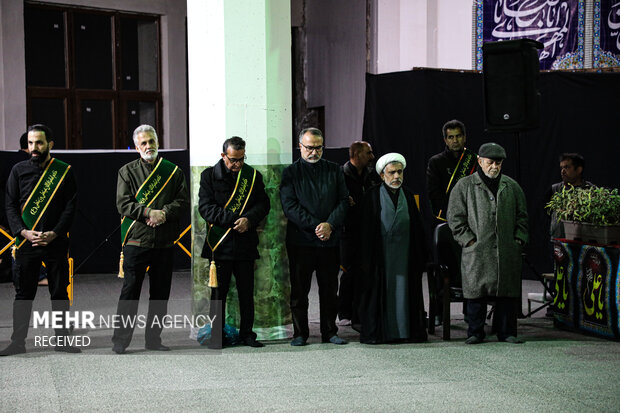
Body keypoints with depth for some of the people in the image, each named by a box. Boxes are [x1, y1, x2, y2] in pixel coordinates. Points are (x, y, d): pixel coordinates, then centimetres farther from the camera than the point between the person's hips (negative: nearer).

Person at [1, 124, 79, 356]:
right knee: (23, 293, 5)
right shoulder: (19, 170, 6)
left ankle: (61, 340, 16)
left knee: (59, 293, 6)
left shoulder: (64, 171, 2)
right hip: (25, 242, 1)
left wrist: (54, 234, -13)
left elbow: (70, 206, -1)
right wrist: (23, 232, -11)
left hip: (56, 243, -1)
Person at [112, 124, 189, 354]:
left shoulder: (173, 171, 11)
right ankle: (120, 339, 4)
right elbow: (123, 204, -4)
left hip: (165, 241, 3)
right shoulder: (127, 171, 6)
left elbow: (183, 201, 4)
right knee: (130, 290, -3)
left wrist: (164, 213, -13)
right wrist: (148, 212, -16)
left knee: (160, 292, 7)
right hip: (136, 240, -3)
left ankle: (153, 339, 17)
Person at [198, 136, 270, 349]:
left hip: (246, 242, 2)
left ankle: (247, 333, 18)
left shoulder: (253, 176, 8)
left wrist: (248, 219, -14)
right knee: (218, 292, 4)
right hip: (219, 243, -2)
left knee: (246, 291, 7)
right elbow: (205, 207, -8)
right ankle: (217, 335, 13)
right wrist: (234, 220, -15)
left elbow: (263, 204, 6)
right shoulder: (210, 175, 1)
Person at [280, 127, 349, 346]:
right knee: (299, 289, 4)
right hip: (300, 239, -2)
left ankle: (330, 332, 18)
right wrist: (315, 226, -14)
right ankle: (300, 333, 14)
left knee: (329, 289, 7)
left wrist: (330, 224, -12)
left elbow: (343, 200, 5)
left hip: (330, 239, 2)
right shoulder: (291, 172, 2)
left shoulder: (334, 170, 10)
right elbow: (289, 206, -7)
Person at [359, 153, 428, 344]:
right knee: (380, 292, -1)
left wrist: (420, 255, 5)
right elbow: (367, 230, -4)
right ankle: (376, 333, 5)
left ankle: (406, 330, 10)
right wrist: (368, 260, -10)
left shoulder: (408, 196, 10)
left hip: (404, 255, 3)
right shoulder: (373, 196, -1)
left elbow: (417, 228, 11)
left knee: (404, 291, 5)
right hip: (381, 255, -3)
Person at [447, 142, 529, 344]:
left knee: (508, 291, 4)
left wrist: (519, 239, 5)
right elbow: (455, 217, 2)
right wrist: (469, 240, -6)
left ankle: (506, 331, 14)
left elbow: (521, 216, 17)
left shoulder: (512, 186, 14)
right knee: (476, 291, -2)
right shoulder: (464, 186, 4)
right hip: (477, 252, -3)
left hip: (508, 251, 3)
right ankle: (475, 332, 8)